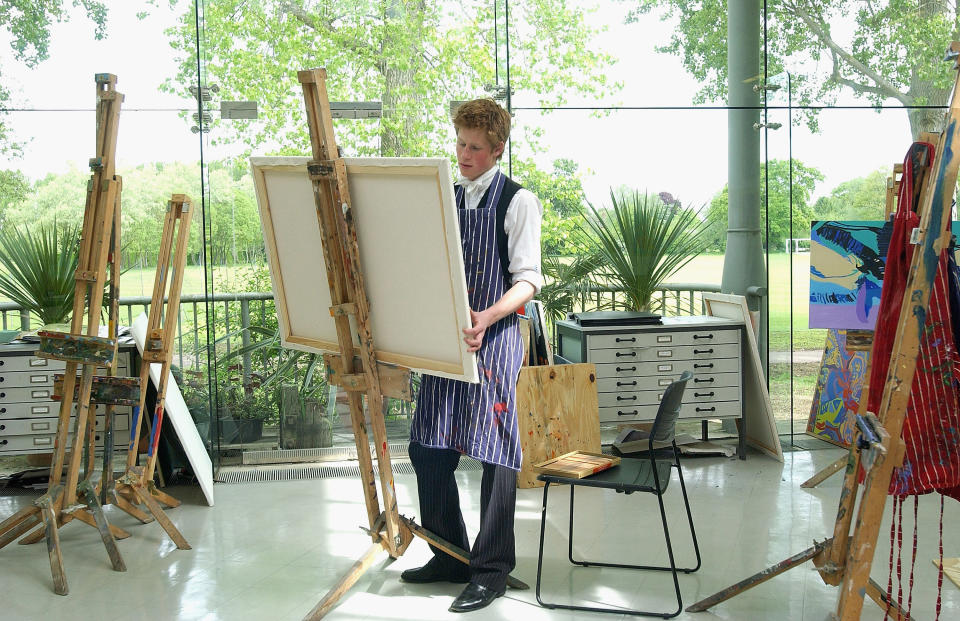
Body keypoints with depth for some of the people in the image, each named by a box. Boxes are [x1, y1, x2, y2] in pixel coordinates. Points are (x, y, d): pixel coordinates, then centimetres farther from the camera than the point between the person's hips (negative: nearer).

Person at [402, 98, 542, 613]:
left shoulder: (517, 201, -3)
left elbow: (528, 280, -9)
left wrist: (487, 317, -24)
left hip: (493, 338, -6)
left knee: (494, 452, -4)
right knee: (428, 450, 8)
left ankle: (491, 569, 8)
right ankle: (449, 556, 24)